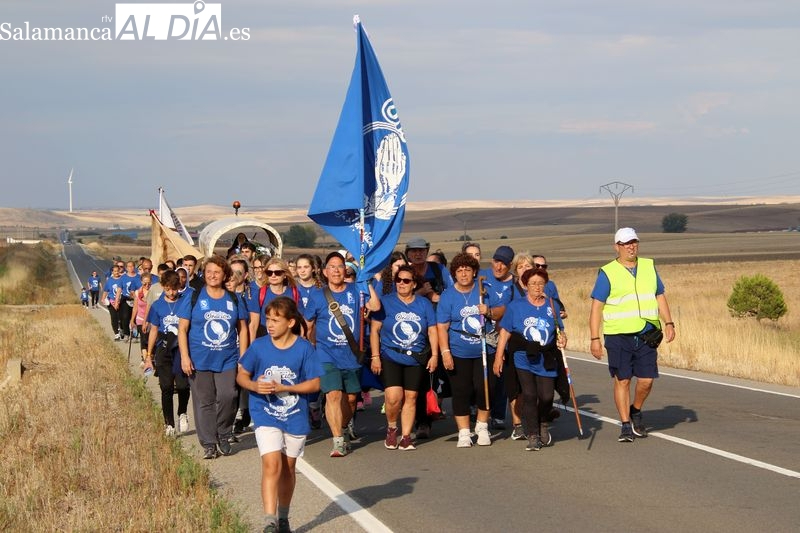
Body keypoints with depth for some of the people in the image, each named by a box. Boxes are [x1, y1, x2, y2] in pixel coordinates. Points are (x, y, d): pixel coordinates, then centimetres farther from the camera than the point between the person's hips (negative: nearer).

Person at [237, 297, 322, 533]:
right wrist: (255, 386, -17)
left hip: (295, 417, 1)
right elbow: (242, 375, 4)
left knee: (288, 467, 14)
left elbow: (314, 383, -6)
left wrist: (283, 388, -17)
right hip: (265, 415, -1)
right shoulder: (259, 346, -6)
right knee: (271, 465, -16)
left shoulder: (304, 348, -8)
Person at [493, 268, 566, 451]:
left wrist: (562, 340, -10)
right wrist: (499, 357, -2)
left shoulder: (552, 306, 7)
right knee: (529, 395, -9)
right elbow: (505, 332, 2)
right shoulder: (515, 306, 2)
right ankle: (533, 436, 2)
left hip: (546, 361, 2)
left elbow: (560, 331, 13)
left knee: (546, 396, -5)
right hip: (523, 359, -1)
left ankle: (543, 425, 26)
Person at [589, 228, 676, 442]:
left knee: (646, 380, 0)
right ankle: (626, 426, 7)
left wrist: (668, 323, 5)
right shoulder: (607, 273, -1)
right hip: (618, 336, -3)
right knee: (622, 380, -2)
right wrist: (595, 338, -9)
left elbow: (660, 297, 17)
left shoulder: (649, 267, 12)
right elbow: (597, 306, -3)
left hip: (646, 334, 3)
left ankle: (635, 411, 27)